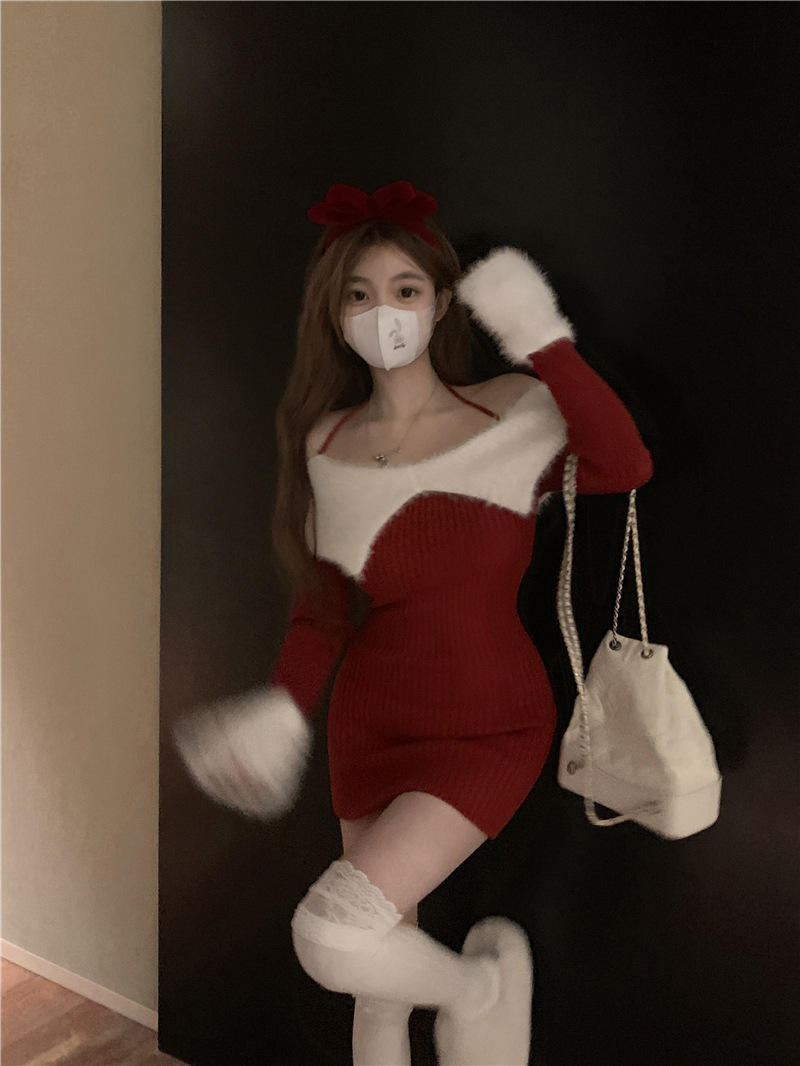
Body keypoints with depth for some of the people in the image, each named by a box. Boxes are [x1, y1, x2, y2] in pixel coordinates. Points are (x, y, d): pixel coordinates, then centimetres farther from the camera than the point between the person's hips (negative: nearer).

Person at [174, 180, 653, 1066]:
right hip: (372, 723, 4)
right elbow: (323, 603, 6)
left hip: (489, 729, -4)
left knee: (332, 935, -17)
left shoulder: (513, 413, -9)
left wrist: (542, 341, -29)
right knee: (377, 965, 14)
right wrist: (283, 707, -6)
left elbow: (624, 468, -27)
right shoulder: (327, 445, 1)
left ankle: (482, 981, 14)